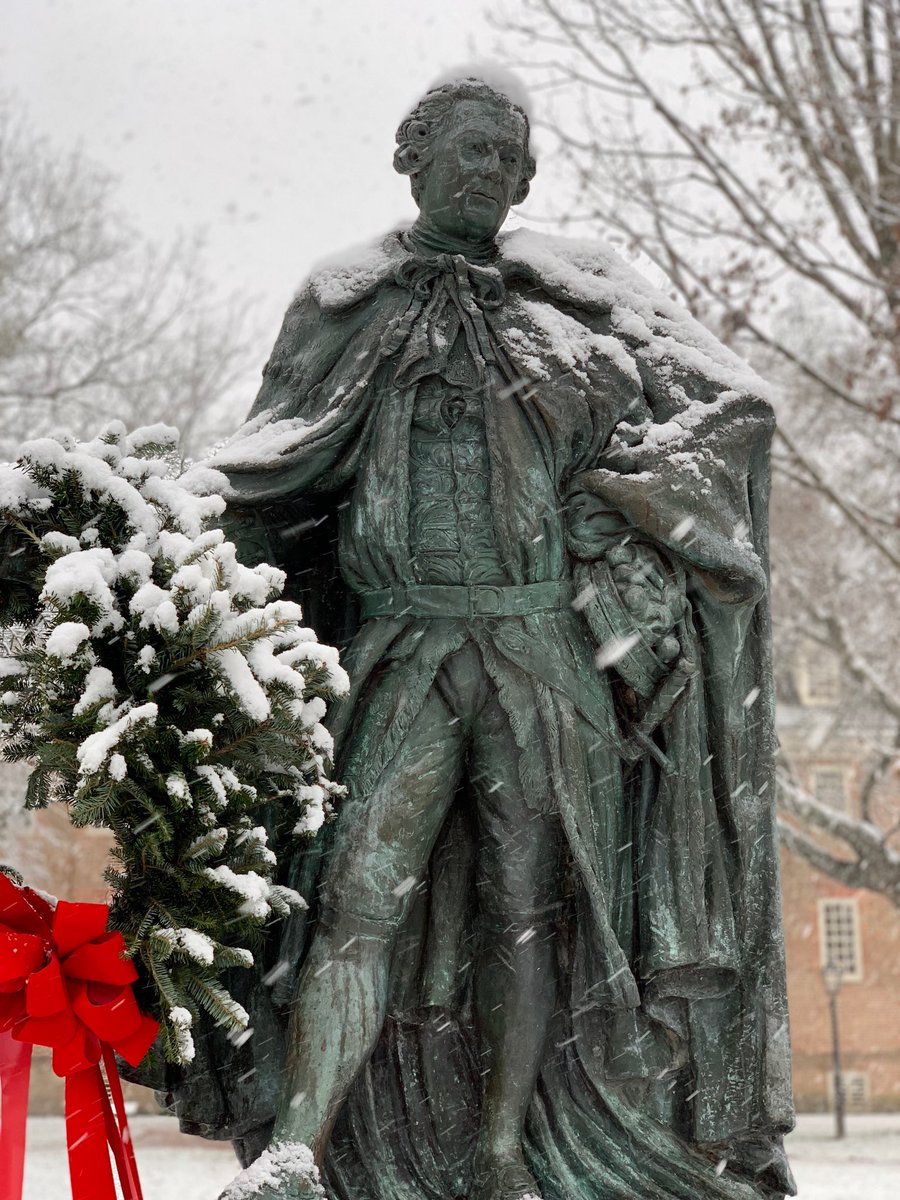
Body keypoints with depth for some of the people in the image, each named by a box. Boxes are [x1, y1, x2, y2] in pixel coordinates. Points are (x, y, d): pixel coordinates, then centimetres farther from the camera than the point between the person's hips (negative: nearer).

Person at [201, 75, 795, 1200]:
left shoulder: (571, 292, 11)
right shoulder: (346, 304, 13)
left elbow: (727, 404, 8)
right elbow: (270, 484, 17)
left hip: (549, 643, 1)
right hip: (409, 646, 0)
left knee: (527, 908, 2)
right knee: (365, 887, -14)